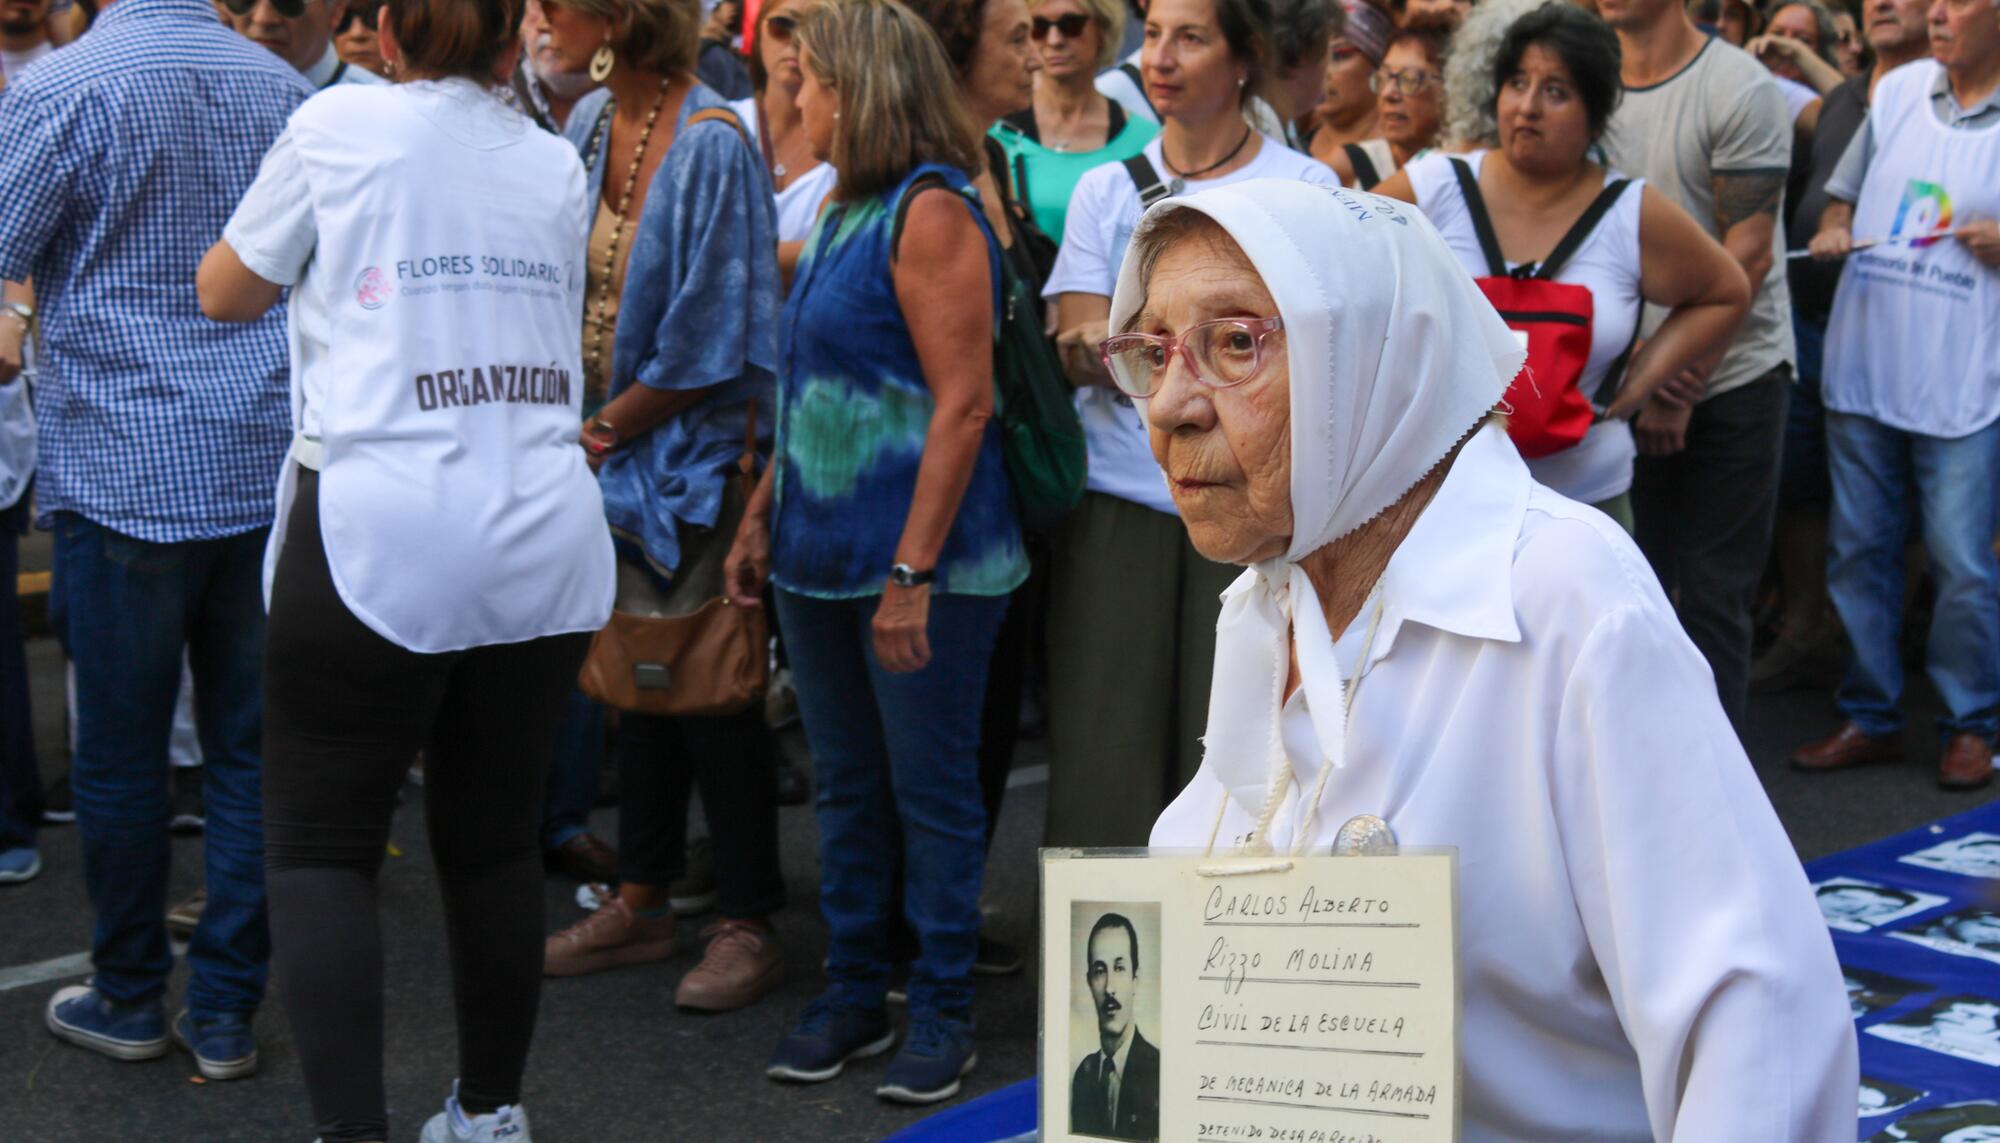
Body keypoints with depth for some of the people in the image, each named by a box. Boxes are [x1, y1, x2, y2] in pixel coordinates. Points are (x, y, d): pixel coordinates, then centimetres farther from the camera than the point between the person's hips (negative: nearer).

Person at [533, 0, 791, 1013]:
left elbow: (705, 340, -18)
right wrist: (589, 426, 1)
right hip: (611, 450, 7)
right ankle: (640, 902, 27)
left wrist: (609, 428, -9)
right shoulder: (589, 124, 4)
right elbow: (566, 279, 11)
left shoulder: (712, 145, -18)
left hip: (689, 453, -7)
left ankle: (747, 925, 13)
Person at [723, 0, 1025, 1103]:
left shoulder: (930, 212, -15)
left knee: (930, 789, 3)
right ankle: (854, 992, 26)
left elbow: (962, 404, -19)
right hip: (823, 556, 9)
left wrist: (912, 572, -21)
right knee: (846, 784, 15)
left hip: (917, 563, -9)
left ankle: (943, 1010, 15)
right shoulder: (842, 214, 13)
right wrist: (760, 517, 16)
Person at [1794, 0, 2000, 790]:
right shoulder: (1898, 90, 8)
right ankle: (1869, 717, 23)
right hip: (1864, 367, 5)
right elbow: (1845, 188, 20)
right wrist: (1833, 228, 0)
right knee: (1857, 549, 10)